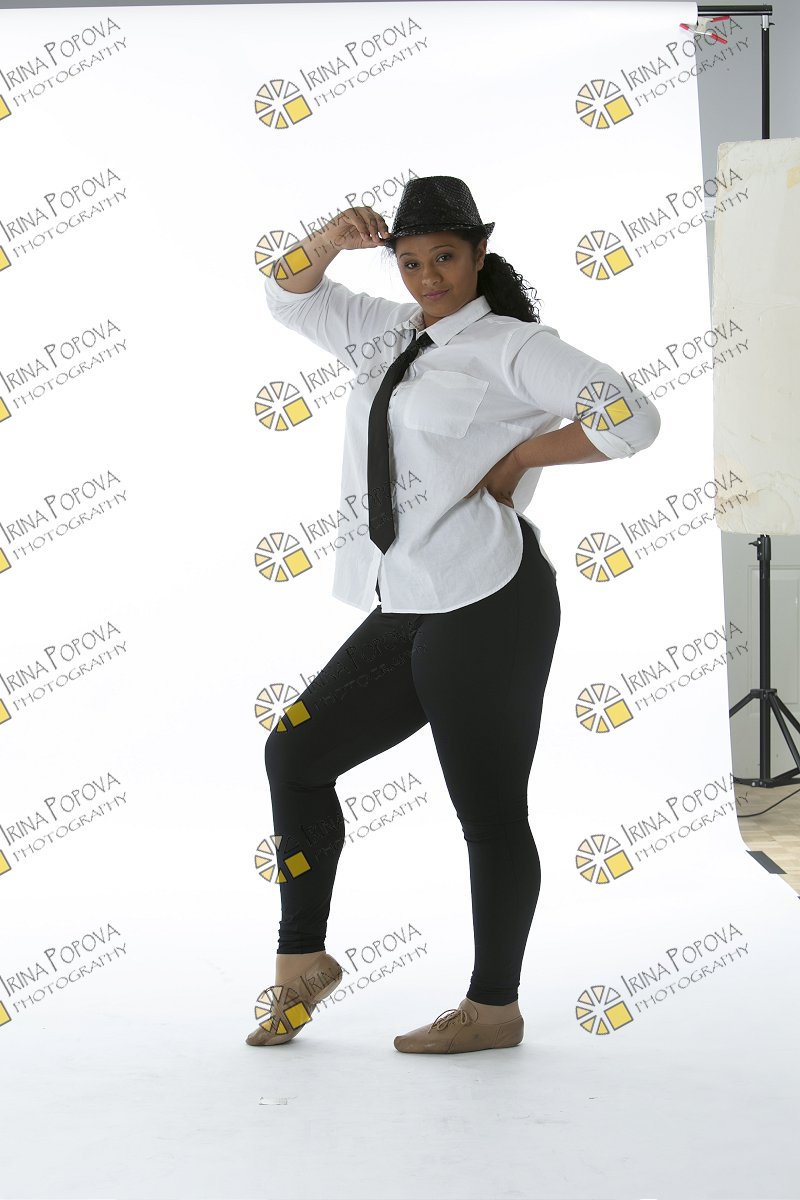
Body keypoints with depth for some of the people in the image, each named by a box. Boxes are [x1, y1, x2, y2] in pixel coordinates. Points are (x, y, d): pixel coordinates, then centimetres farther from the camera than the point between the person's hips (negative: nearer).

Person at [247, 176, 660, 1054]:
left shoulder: (511, 347, -3)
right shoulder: (390, 334, 18)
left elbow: (629, 419, -12)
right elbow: (288, 297, 24)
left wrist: (518, 456, -8)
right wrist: (330, 241, 4)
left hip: (487, 607, -8)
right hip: (404, 613, 8)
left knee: (489, 811, -2)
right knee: (295, 753, 9)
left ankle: (493, 1007, 9)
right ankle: (302, 960, 21)